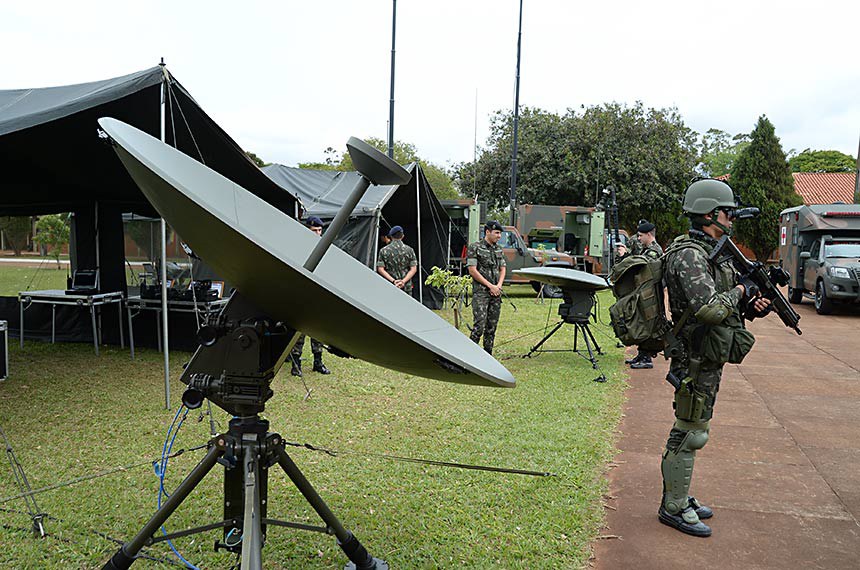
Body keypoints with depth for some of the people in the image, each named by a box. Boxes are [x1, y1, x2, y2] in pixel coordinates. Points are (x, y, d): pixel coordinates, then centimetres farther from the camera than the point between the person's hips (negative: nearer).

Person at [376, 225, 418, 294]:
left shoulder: (384, 250, 2)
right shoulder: (409, 250, 3)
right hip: (406, 287, 0)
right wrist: (403, 281, -11)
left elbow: (380, 269, -5)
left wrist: (393, 280, -11)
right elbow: (413, 269, -4)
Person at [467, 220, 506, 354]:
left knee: (492, 326, 8)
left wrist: (498, 286, -2)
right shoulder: (475, 248, -6)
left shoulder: (499, 249, 14)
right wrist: (490, 286, -11)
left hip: (496, 293, 7)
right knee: (480, 324, -14)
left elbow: (502, 269, 17)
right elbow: (472, 270, -11)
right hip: (480, 292, -6)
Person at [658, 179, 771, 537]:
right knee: (689, 433, -1)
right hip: (698, 361, -10)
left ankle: (680, 497, 31)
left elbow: (728, 306, 21)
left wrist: (752, 306, 1)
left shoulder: (712, 252, 13)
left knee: (692, 431, 18)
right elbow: (710, 309, -32)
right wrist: (740, 290, -14)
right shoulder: (689, 255, -20)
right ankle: (673, 508, 11)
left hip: (708, 360, 10)